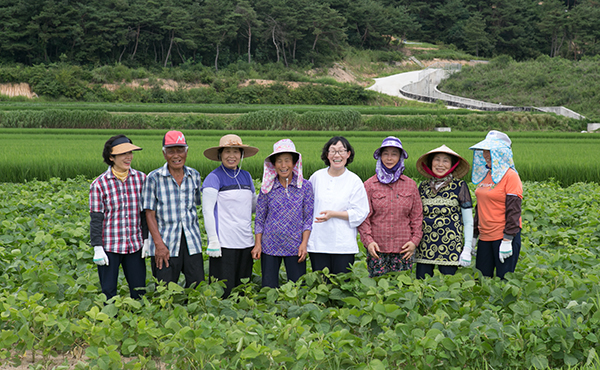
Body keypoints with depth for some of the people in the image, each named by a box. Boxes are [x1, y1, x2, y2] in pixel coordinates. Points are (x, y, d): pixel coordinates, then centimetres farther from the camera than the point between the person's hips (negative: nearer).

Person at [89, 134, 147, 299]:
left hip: (135, 246, 3)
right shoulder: (99, 184, -7)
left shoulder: (140, 178, 2)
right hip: (110, 247, -3)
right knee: (108, 293, 5)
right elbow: (96, 219, -5)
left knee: (139, 291, 9)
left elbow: (145, 212, 8)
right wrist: (98, 248, -8)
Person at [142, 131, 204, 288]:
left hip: (192, 242, 3)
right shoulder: (154, 178, -4)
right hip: (166, 244, -3)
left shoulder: (194, 176, 7)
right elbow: (150, 214, -4)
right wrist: (159, 244, -12)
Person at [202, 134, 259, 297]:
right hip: (224, 244, -6)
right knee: (224, 291, -5)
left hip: (246, 243, 6)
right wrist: (213, 241, -13)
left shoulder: (246, 176, 13)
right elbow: (207, 211, -8)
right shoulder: (214, 178, -5)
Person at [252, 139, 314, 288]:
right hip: (270, 246, 1)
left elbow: (308, 218, 2)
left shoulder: (305, 186, 0)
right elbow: (259, 218, 6)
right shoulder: (267, 188, 1)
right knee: (268, 288, 5)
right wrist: (258, 244, 0)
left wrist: (304, 243, -6)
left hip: (295, 247, -1)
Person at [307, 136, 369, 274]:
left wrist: (333, 214, -14)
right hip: (318, 244, 2)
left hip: (344, 246, -2)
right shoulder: (317, 177, 5)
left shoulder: (354, 181, -1)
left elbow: (360, 213, -4)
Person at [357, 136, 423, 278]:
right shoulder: (369, 185, 4)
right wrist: (368, 240, -8)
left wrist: (415, 240, 2)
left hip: (403, 249, 1)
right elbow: (363, 217, 3)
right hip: (377, 248, -1)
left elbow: (417, 216, 12)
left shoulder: (411, 185, 10)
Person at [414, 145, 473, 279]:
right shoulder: (423, 186, 9)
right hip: (425, 246, 3)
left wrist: (467, 249, -3)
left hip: (449, 246, -3)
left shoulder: (460, 186, 0)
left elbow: (468, 221, 2)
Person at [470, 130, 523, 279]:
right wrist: (474, 236, 17)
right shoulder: (484, 175, 12)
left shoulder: (510, 176, -10)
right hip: (485, 237, 7)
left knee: (503, 280, -2)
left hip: (504, 236, -7)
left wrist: (507, 240, -18)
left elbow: (513, 210, -14)